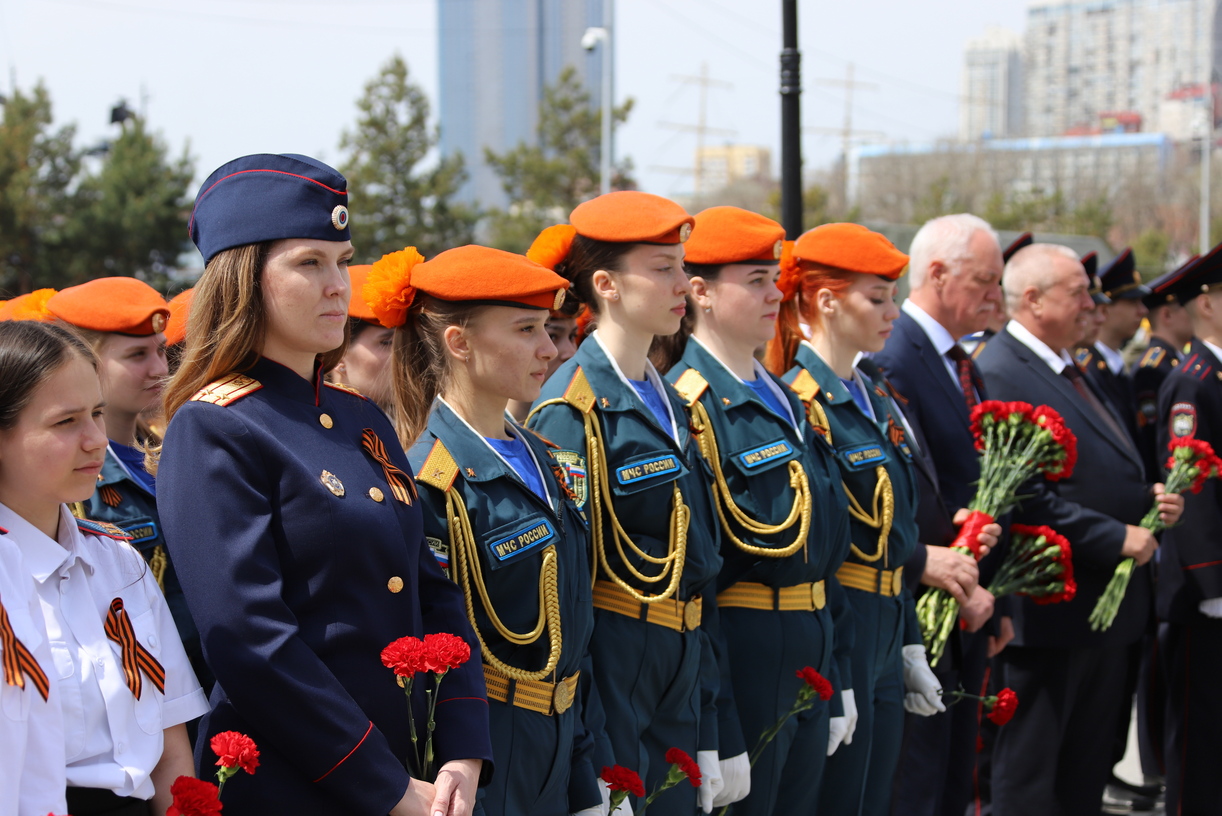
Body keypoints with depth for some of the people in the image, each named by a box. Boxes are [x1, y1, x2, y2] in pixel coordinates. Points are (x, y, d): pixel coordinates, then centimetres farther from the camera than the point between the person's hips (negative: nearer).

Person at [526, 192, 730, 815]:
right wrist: (590, 764, -17)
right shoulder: (571, 411, -12)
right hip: (612, 670, -8)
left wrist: (710, 736, 13)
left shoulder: (668, 402, 12)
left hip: (677, 681, 8)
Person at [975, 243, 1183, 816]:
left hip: (1108, 606, 10)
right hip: (1053, 611, -10)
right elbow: (1026, 499, -24)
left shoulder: (1069, 370, 15)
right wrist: (1118, 537, -20)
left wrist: (1150, 500, 5)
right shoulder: (999, 375, -17)